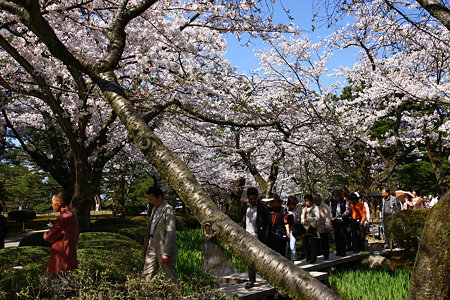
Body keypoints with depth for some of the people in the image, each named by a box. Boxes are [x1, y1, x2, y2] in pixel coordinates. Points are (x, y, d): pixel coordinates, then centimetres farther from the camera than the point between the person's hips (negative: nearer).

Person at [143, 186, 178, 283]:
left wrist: (166, 253, -21)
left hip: (163, 247, -8)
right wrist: (147, 245, 14)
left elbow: (171, 232, -18)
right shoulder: (154, 209, 14)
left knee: (170, 276, 4)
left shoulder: (168, 210, -13)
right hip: (152, 246, 8)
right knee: (147, 275, 10)